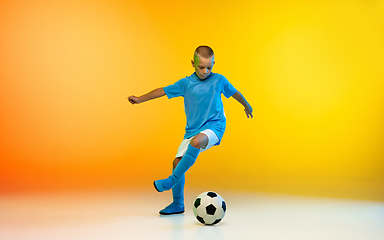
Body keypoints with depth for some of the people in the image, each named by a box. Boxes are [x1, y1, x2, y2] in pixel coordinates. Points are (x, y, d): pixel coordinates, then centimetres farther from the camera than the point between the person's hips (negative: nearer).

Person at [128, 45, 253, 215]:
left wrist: (247, 105, 34)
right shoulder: (186, 83, 1)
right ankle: (177, 204, 14)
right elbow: (163, 91, 5)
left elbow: (234, 92, 19)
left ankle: (172, 180, -23)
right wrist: (140, 99, 2)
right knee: (178, 161, -5)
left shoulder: (219, 80, 1)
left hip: (214, 126, -3)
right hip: (192, 130, 3)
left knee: (197, 141, -36)